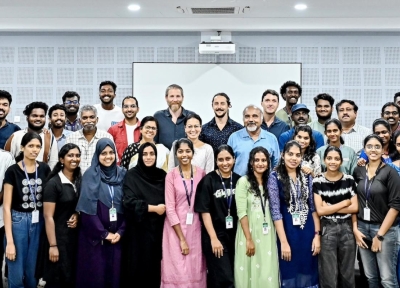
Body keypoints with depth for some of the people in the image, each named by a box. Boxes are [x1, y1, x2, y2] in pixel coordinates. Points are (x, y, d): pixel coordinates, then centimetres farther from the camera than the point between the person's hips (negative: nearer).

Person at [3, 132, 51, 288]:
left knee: (33, 274, 11)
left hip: (39, 223, 3)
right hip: (18, 222, -3)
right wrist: (9, 241, -14)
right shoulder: (12, 171, -8)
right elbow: (6, 207, -9)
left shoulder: (44, 169, 2)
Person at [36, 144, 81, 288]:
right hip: (59, 236, -6)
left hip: (76, 235, 6)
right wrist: (53, 245, -19)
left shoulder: (80, 181, 6)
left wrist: (78, 215, -3)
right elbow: (48, 216, -16)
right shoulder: (53, 183, -13)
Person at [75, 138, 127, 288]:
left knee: (115, 273, 4)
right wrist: (103, 233, -9)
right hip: (94, 236, -3)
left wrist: (120, 231, -5)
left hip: (117, 235, 3)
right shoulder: (90, 175, -4)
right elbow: (88, 208, -9)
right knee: (95, 274, 1)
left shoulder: (122, 174, 6)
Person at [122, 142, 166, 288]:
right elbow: (129, 202, -13)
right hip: (138, 228, -3)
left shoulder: (162, 175, 8)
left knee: (155, 266, 5)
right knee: (139, 265, 1)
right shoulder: (132, 175, -4)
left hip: (158, 228, 3)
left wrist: (164, 207, -10)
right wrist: (153, 208, -14)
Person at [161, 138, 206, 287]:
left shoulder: (201, 173, 2)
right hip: (176, 228, -3)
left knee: (195, 270, 8)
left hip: (195, 227, 3)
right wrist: (182, 239, -11)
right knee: (178, 271, -1)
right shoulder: (171, 175, -6)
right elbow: (170, 208, -9)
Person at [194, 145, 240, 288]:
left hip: (235, 236, 5)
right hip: (215, 236, -4)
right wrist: (214, 238, -13)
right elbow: (204, 211, -9)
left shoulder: (238, 180, 4)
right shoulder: (208, 180, -7)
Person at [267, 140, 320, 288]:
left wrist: (317, 234, -1)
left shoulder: (307, 177, 8)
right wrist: (283, 242, -14)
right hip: (287, 231, -4)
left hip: (308, 231, 4)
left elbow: (314, 207, 8)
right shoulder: (275, 177, -5)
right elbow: (275, 211, -10)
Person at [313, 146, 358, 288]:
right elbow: (320, 210, -11)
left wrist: (330, 208, -10)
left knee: (347, 274, 10)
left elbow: (354, 208, -2)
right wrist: (345, 203, -7)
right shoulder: (317, 181, -5)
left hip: (347, 228, 2)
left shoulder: (349, 180, 3)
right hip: (327, 229, -2)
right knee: (329, 276, 3)